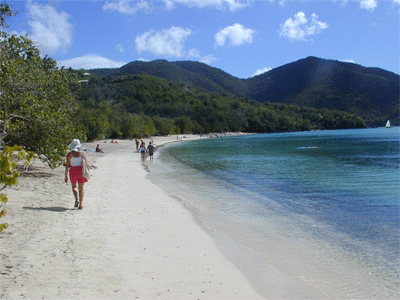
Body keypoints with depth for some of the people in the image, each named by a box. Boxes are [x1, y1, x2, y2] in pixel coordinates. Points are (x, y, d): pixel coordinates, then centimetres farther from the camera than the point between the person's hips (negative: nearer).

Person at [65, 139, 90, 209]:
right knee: (81, 188, 9)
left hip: (73, 171, -1)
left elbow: (67, 165, -7)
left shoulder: (69, 154, -5)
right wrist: (89, 166, 24)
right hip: (81, 170, 1)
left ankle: (77, 199, -4)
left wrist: (66, 176, -3)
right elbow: (86, 164, 1)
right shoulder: (81, 153, 0)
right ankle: (80, 205, 5)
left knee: (74, 186, 19)